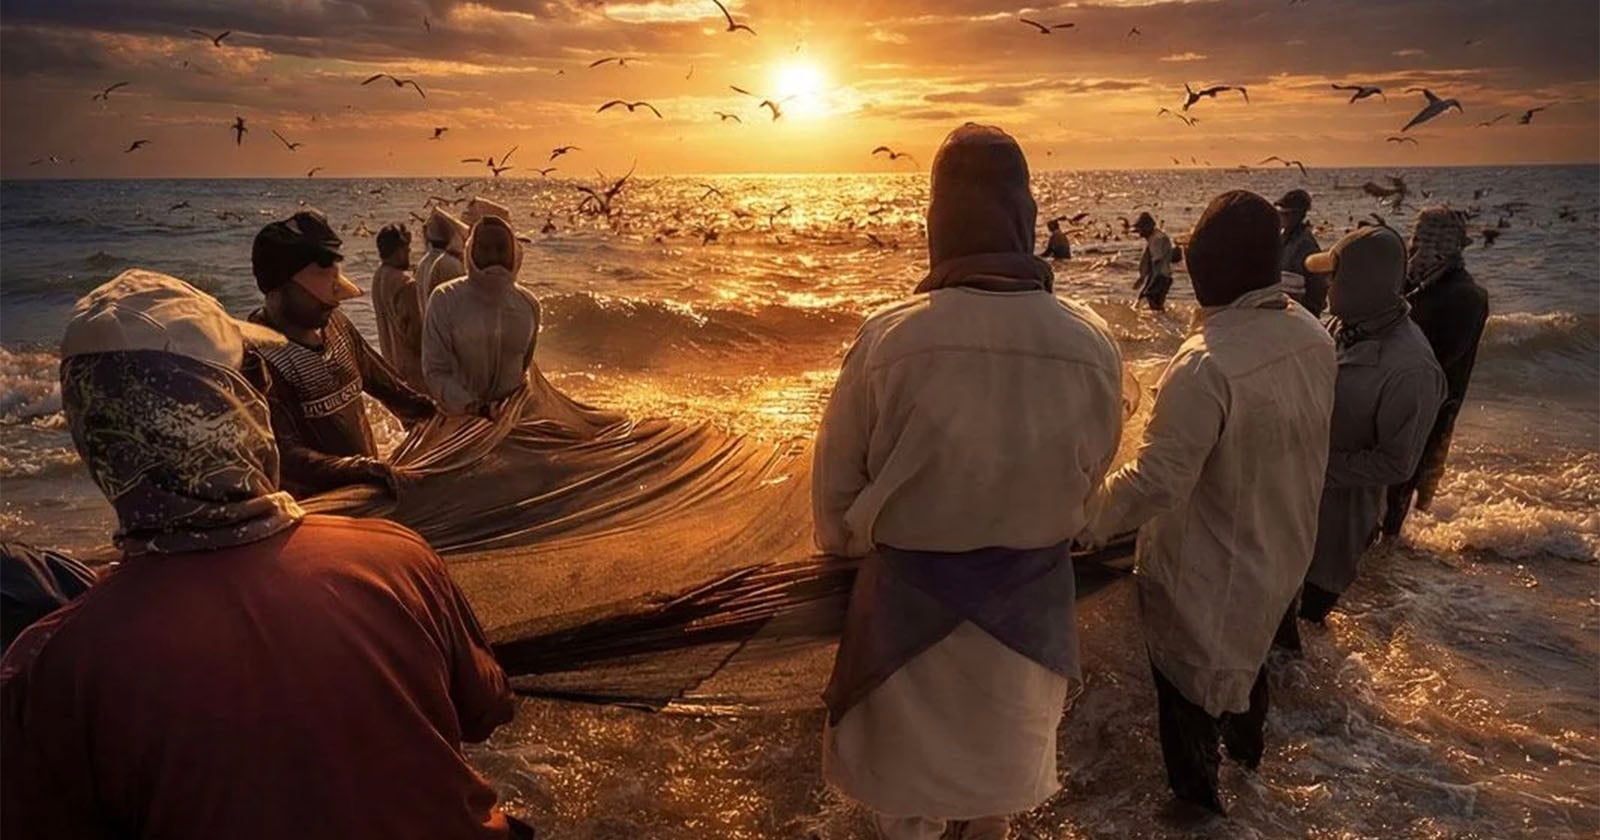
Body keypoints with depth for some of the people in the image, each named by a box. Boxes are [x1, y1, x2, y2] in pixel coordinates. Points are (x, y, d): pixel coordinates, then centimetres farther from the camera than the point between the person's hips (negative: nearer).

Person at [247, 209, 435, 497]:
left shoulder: (336, 325, 2)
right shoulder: (259, 357, -22)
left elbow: (377, 377, 18)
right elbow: (284, 455, -27)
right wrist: (359, 470, -36)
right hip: (313, 504, -7)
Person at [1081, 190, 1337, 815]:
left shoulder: (1206, 365, -36)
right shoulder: (1314, 336, -10)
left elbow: (1154, 483, -35)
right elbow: (1303, 444, 4)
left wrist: (1080, 522, -23)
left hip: (1207, 571, -7)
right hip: (1282, 551, 8)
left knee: (1188, 674, 17)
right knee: (1248, 646, 33)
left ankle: (1197, 792, 39)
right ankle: (1246, 744, 58)